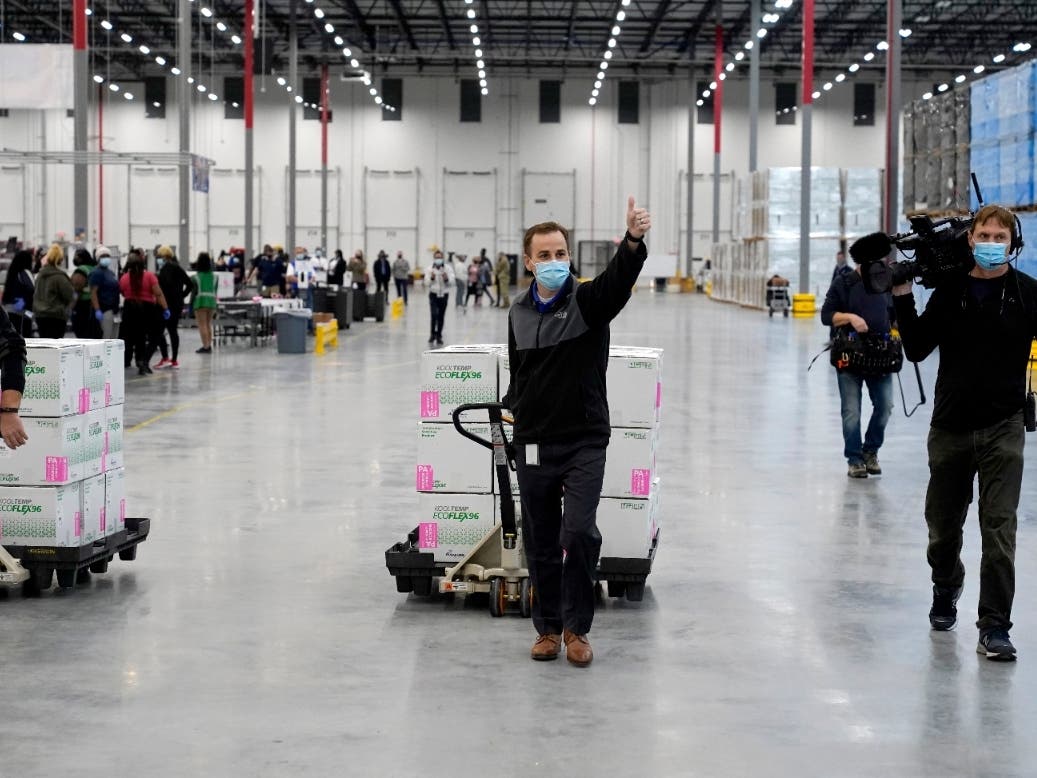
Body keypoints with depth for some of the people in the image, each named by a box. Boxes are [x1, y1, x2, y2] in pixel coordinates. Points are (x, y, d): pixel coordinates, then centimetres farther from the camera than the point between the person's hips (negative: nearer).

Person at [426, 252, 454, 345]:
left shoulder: (448, 268, -1)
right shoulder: (430, 269, 0)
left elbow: (452, 282, -6)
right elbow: (427, 283, -4)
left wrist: (446, 279, -26)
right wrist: (431, 278, -23)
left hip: (444, 295, 1)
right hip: (433, 294, -1)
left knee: (441, 316, 6)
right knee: (434, 314, -15)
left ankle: (439, 336, 17)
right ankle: (433, 334, 1)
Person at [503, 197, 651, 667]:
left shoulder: (589, 302, -6)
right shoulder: (518, 313, 7)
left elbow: (619, 278, -28)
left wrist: (633, 240, -47)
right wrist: (514, 405, 8)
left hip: (584, 442, -4)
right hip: (533, 445, 4)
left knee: (580, 532, -13)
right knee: (540, 542, 8)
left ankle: (576, 628, 3)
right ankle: (548, 627, 21)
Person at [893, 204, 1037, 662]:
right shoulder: (949, 291, 1)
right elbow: (917, 349, 0)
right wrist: (903, 299, -9)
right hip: (950, 427, 2)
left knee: (998, 529, -8)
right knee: (942, 526, 15)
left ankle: (994, 627, -3)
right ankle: (946, 592, 43)